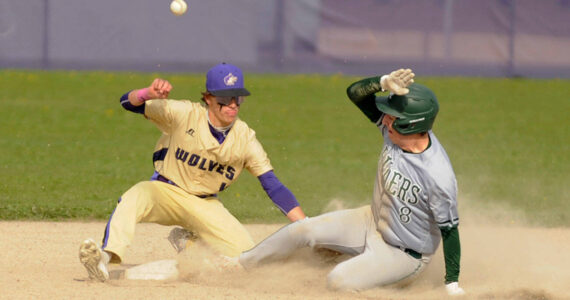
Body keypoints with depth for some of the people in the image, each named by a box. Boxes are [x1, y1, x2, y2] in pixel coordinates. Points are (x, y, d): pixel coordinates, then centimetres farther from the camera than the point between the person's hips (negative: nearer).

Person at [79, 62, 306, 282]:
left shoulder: (245, 139, -10)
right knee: (136, 196, -36)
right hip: (166, 191, -3)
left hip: (206, 205, 4)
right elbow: (128, 102, -20)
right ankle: (106, 257, -54)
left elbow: (273, 185, -10)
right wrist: (149, 94, -45)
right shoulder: (185, 115, -17)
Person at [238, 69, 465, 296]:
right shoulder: (394, 130, -15)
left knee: (338, 281, -22)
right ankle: (243, 262, 21)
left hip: (404, 253, -7)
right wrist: (385, 83, -33)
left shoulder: (438, 178, -34)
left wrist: (452, 285, -22)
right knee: (303, 230, 1)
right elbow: (355, 92, -12)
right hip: (374, 223, 7)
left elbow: (449, 230, -24)